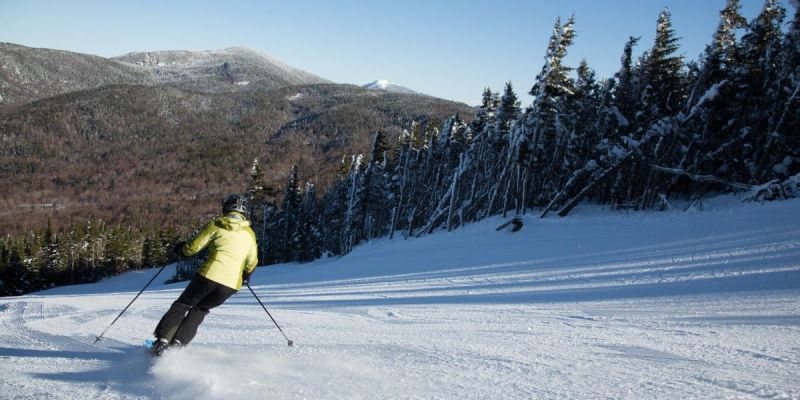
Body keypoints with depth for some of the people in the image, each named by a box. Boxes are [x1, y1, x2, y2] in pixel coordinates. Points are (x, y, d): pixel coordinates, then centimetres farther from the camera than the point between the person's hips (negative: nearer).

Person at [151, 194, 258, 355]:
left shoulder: (216, 225, 3)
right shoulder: (250, 234, 13)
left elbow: (193, 247, 2)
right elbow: (251, 264, 24)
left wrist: (180, 248, 24)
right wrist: (246, 275, 45)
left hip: (210, 275, -3)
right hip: (232, 284, 3)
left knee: (182, 305, 16)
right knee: (200, 309, 22)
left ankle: (162, 339, 4)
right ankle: (178, 342, 10)